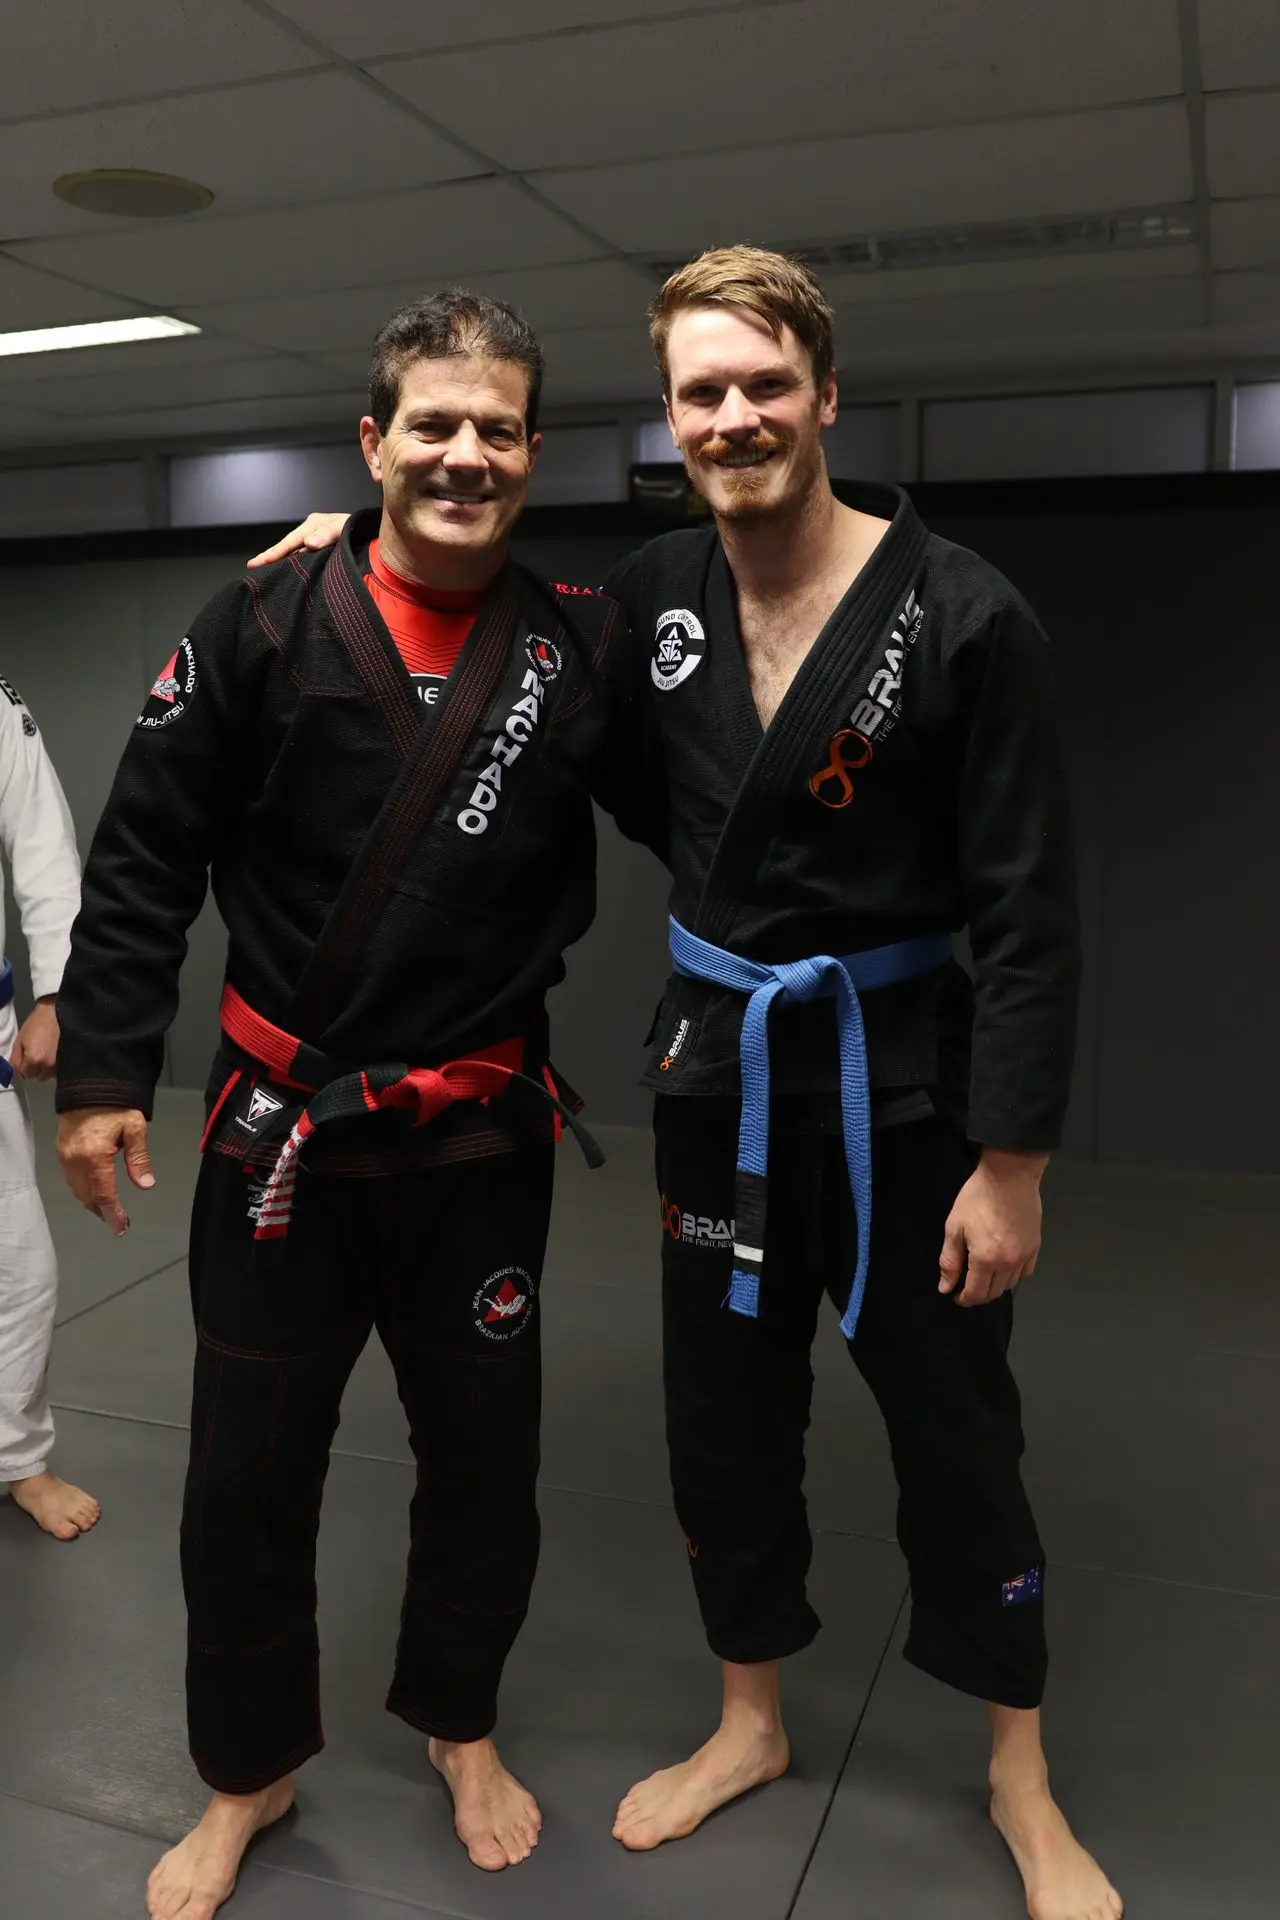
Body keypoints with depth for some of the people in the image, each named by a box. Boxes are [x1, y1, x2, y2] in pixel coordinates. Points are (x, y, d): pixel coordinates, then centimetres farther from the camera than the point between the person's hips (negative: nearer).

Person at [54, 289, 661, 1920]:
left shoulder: (583, 650, -3)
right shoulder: (262, 627, -7)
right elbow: (143, 863, -4)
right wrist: (104, 1068, -6)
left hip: (480, 1137, 1)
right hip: (281, 1128, -1)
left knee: (483, 1460, 15)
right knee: (246, 1478, 11)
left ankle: (458, 1724, 45)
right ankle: (248, 1778, 39)